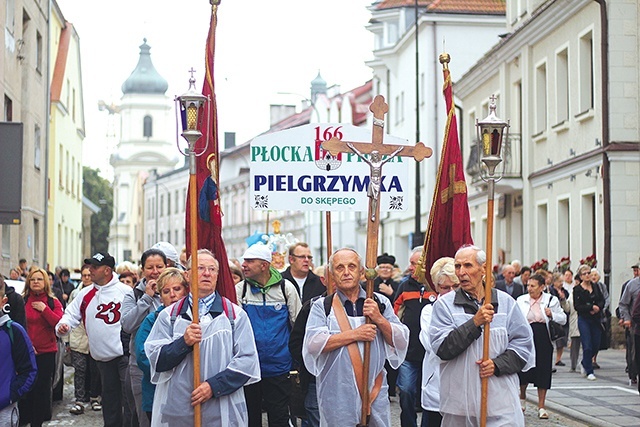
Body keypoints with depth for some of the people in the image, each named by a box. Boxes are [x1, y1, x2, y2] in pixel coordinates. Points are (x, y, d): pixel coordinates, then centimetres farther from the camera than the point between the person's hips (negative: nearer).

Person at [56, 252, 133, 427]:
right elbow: (72, 314, 10)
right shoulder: (85, 294, 8)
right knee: (109, 398, 15)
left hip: (125, 354, -5)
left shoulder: (125, 291, -7)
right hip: (103, 358, 5)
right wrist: (63, 325, -11)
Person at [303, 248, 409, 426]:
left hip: (375, 392, 2)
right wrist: (355, 334, -16)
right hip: (338, 396, -2)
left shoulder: (380, 302, 7)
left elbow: (401, 342, 3)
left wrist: (379, 319, -13)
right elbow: (313, 343, -14)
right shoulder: (322, 306, 1)